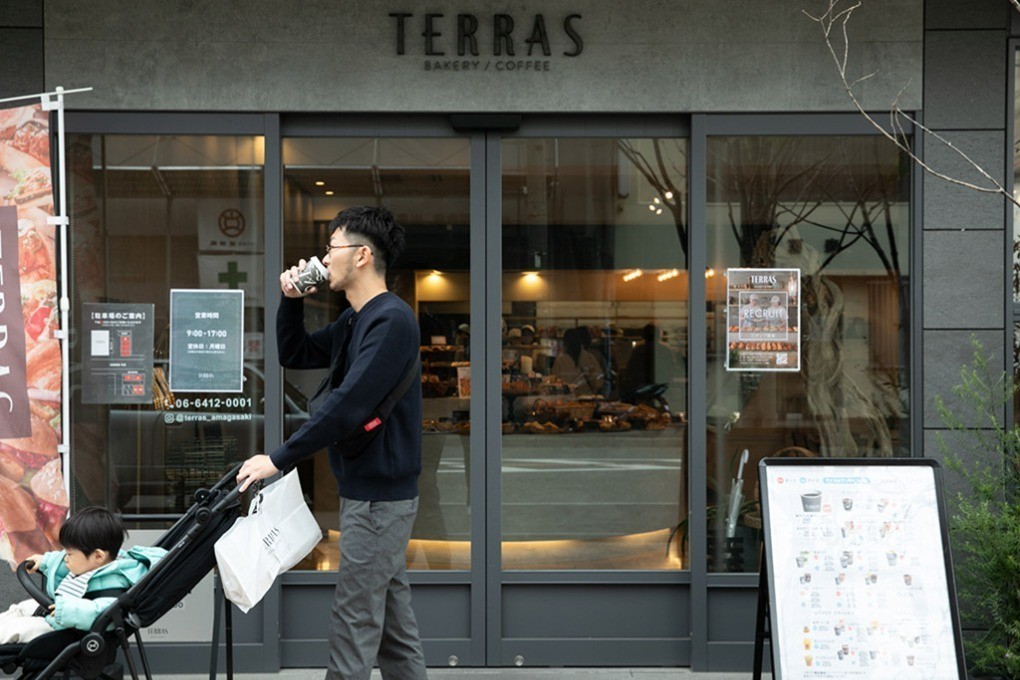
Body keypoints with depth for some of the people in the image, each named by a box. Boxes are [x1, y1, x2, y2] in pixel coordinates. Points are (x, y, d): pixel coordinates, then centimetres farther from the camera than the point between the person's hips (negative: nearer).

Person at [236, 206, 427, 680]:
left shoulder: (391, 320, -19)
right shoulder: (355, 320, 12)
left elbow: (348, 405, -25)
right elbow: (294, 355, 22)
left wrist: (279, 460, -22)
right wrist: (291, 301, 5)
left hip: (379, 494, -10)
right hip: (371, 489, 10)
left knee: (354, 621, -5)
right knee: (392, 616, 15)